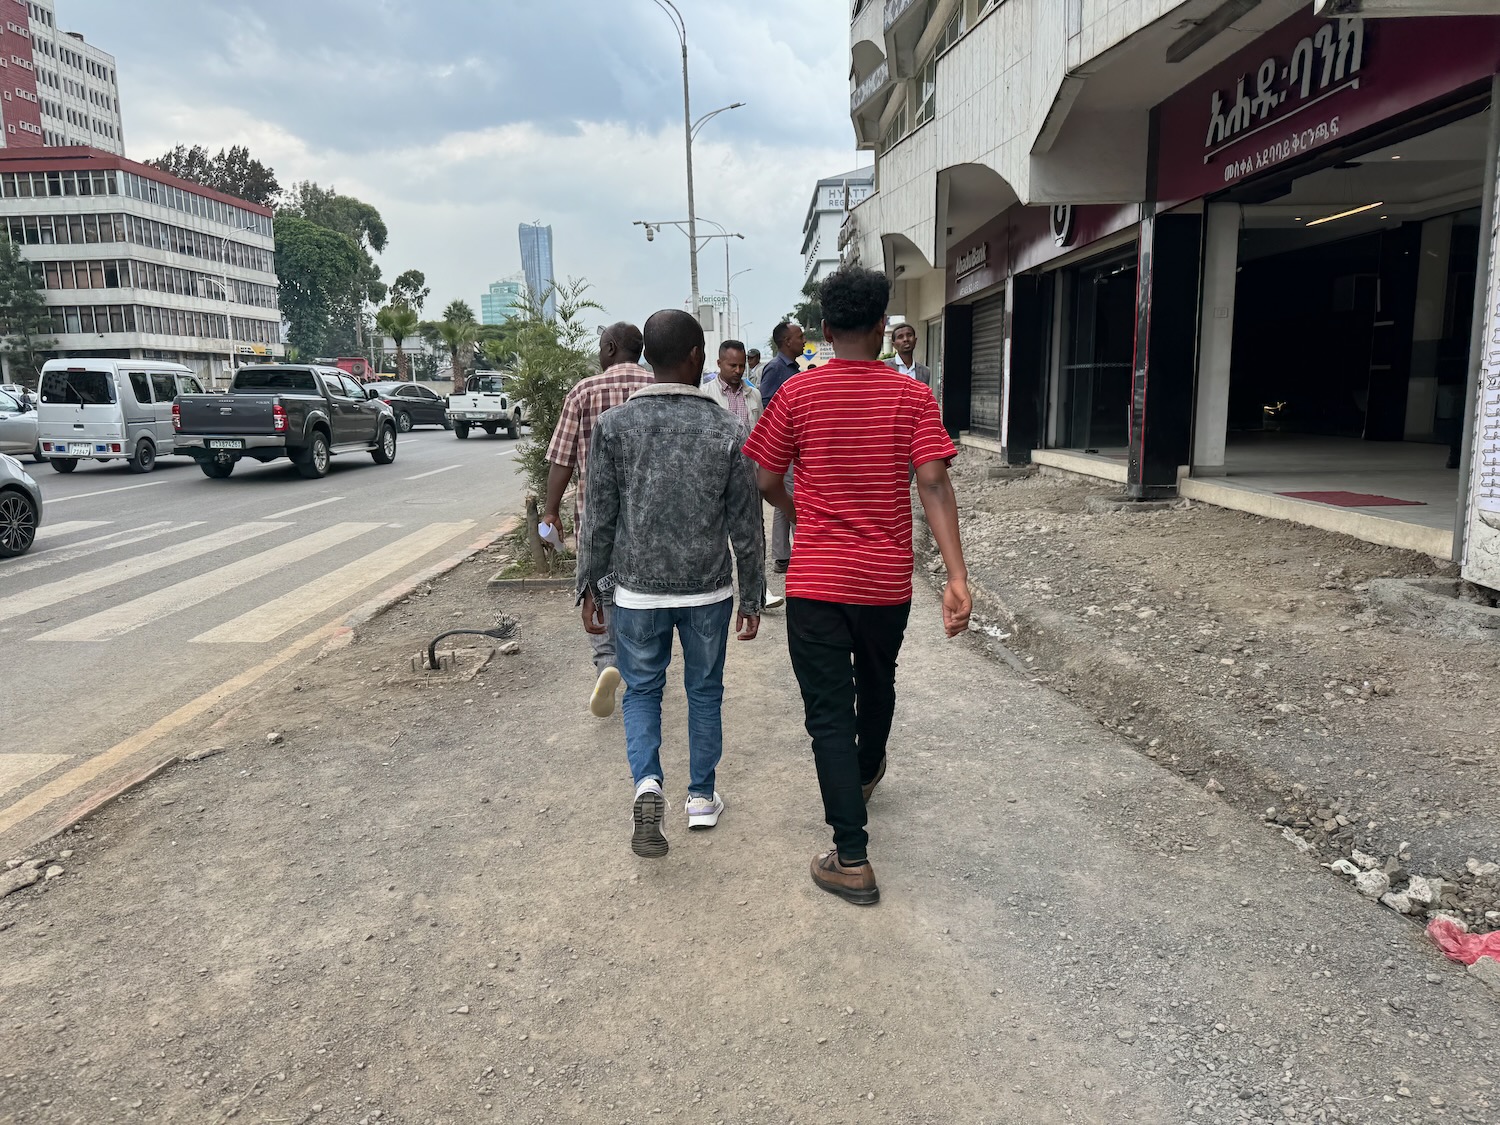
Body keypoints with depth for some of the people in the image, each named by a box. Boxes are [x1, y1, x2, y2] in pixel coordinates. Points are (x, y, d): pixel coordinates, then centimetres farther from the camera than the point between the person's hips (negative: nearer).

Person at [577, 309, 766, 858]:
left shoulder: (614, 426, -7)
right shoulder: (728, 430, -7)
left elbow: (599, 519, -4)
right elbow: (746, 527, -3)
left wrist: (590, 586, 8)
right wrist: (752, 597, 7)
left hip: (638, 589, 0)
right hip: (709, 590, 0)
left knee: (642, 690, 15)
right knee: (704, 691, 17)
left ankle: (646, 783, -6)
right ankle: (701, 796, 28)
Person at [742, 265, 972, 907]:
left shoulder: (798, 393, -5)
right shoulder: (913, 396, -4)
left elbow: (766, 482, 0)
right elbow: (933, 485, -14)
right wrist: (956, 577, -16)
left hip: (815, 582, -2)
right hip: (888, 582, 2)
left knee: (829, 712, 2)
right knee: (876, 686, 27)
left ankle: (852, 860, -1)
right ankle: (866, 774, 54)